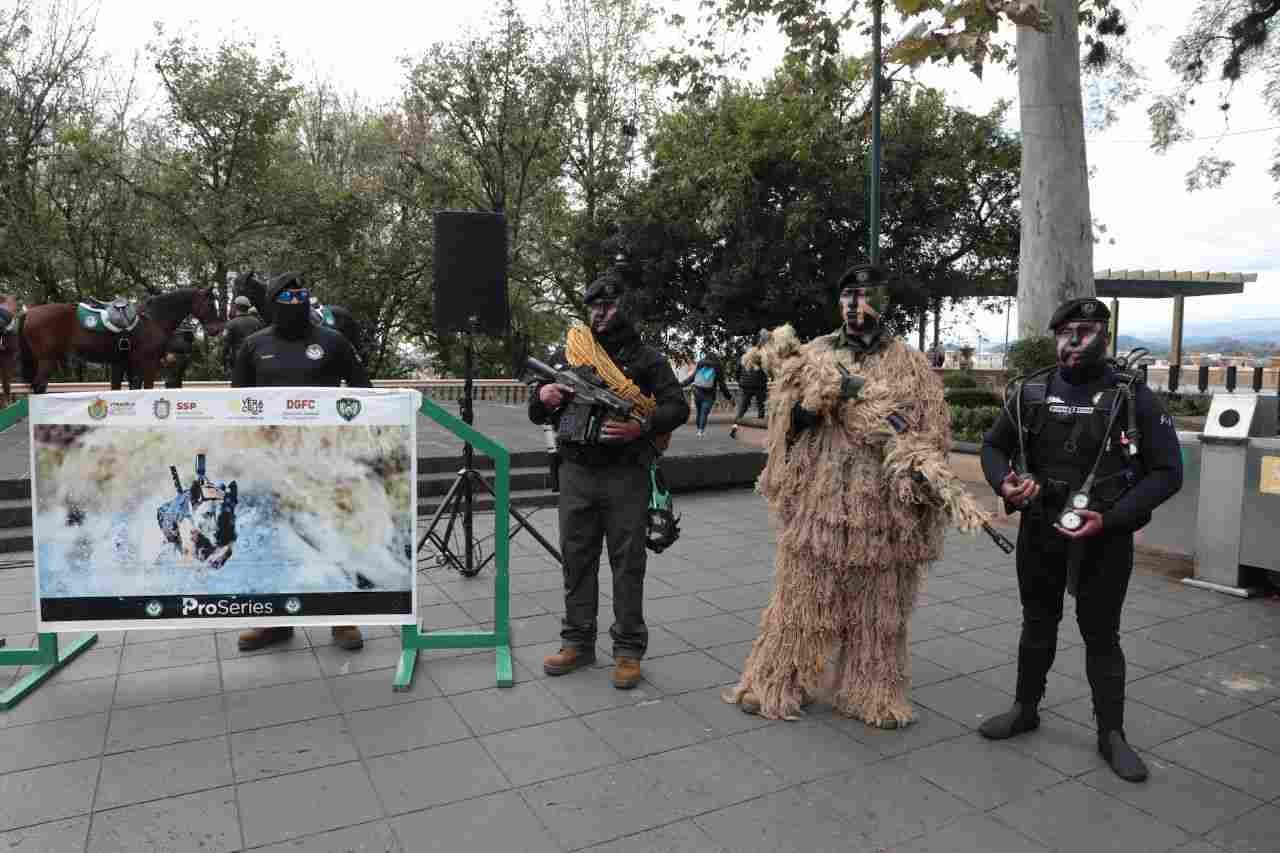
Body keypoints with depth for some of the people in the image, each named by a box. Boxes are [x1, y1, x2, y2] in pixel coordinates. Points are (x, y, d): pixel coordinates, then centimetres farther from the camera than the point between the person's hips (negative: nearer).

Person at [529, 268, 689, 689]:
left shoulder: (647, 358, 5)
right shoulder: (571, 354, 14)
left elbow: (677, 407, -3)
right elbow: (537, 415, 17)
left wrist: (641, 427, -20)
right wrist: (543, 397, -7)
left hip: (625, 476, -3)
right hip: (576, 473, 4)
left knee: (627, 561, 1)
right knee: (576, 558, 9)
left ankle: (628, 650, 11)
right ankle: (578, 642, 21)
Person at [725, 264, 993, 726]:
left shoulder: (912, 366, 5)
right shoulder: (817, 354, 6)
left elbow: (932, 435, 2)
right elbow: (791, 419, -3)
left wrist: (919, 475, -15)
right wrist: (833, 388, -17)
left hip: (882, 511, 0)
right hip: (818, 504, 0)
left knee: (877, 610, 11)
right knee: (801, 598, 7)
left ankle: (872, 695, 28)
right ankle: (775, 685, 22)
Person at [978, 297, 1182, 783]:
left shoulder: (1133, 396, -9)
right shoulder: (1031, 392, -1)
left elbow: (1167, 471, -9)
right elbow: (994, 446, 10)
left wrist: (1111, 518, -19)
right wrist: (1004, 483, -12)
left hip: (1105, 536, -3)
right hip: (1040, 530, 3)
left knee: (1101, 634, 6)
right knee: (1037, 623, 17)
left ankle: (1111, 734, 22)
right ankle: (1025, 709, 33)